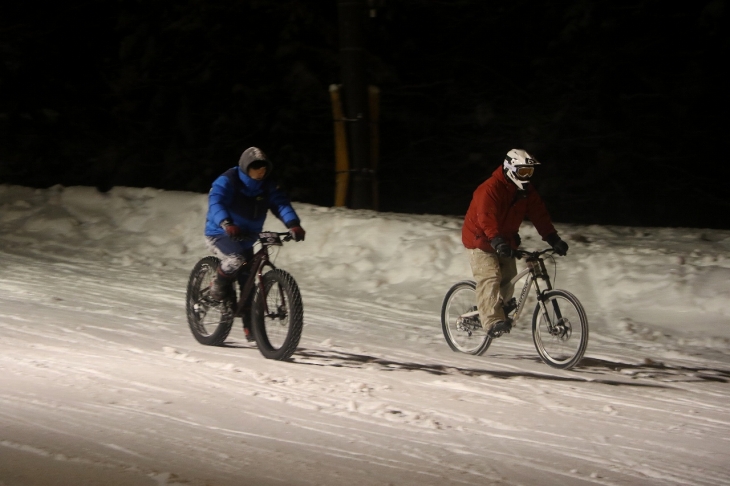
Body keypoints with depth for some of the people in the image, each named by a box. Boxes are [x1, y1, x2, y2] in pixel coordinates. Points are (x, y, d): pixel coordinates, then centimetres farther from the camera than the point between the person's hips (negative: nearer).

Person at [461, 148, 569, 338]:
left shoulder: (527, 191, 0)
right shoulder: (490, 189, -25)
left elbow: (539, 215, -5)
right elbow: (486, 217, -37)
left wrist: (553, 239, -16)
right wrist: (496, 241, -50)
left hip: (505, 241, 8)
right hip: (481, 239, -8)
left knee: (508, 278, 0)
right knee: (490, 278, -22)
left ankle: (500, 311, 22)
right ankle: (493, 321, -29)